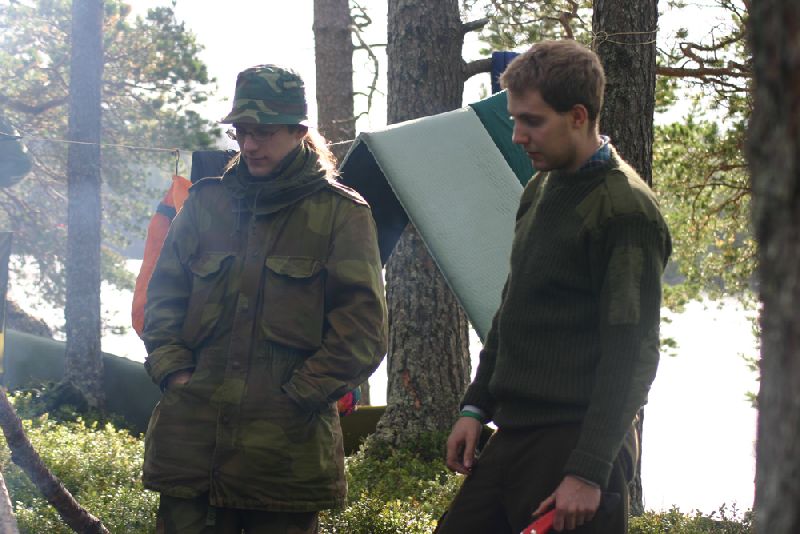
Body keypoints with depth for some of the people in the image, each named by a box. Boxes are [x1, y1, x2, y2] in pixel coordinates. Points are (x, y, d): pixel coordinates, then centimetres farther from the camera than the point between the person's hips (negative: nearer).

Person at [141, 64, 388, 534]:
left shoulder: (341, 212, 3)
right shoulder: (207, 203, 14)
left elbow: (362, 327, -1)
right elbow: (164, 296, 17)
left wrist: (300, 394, -8)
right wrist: (173, 370, 2)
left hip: (288, 442, -3)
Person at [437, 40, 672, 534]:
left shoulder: (626, 210, -13)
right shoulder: (540, 191, 14)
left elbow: (630, 358, -17)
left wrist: (588, 472, -20)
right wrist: (477, 407, 16)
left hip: (573, 441, -8)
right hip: (513, 436, 8)